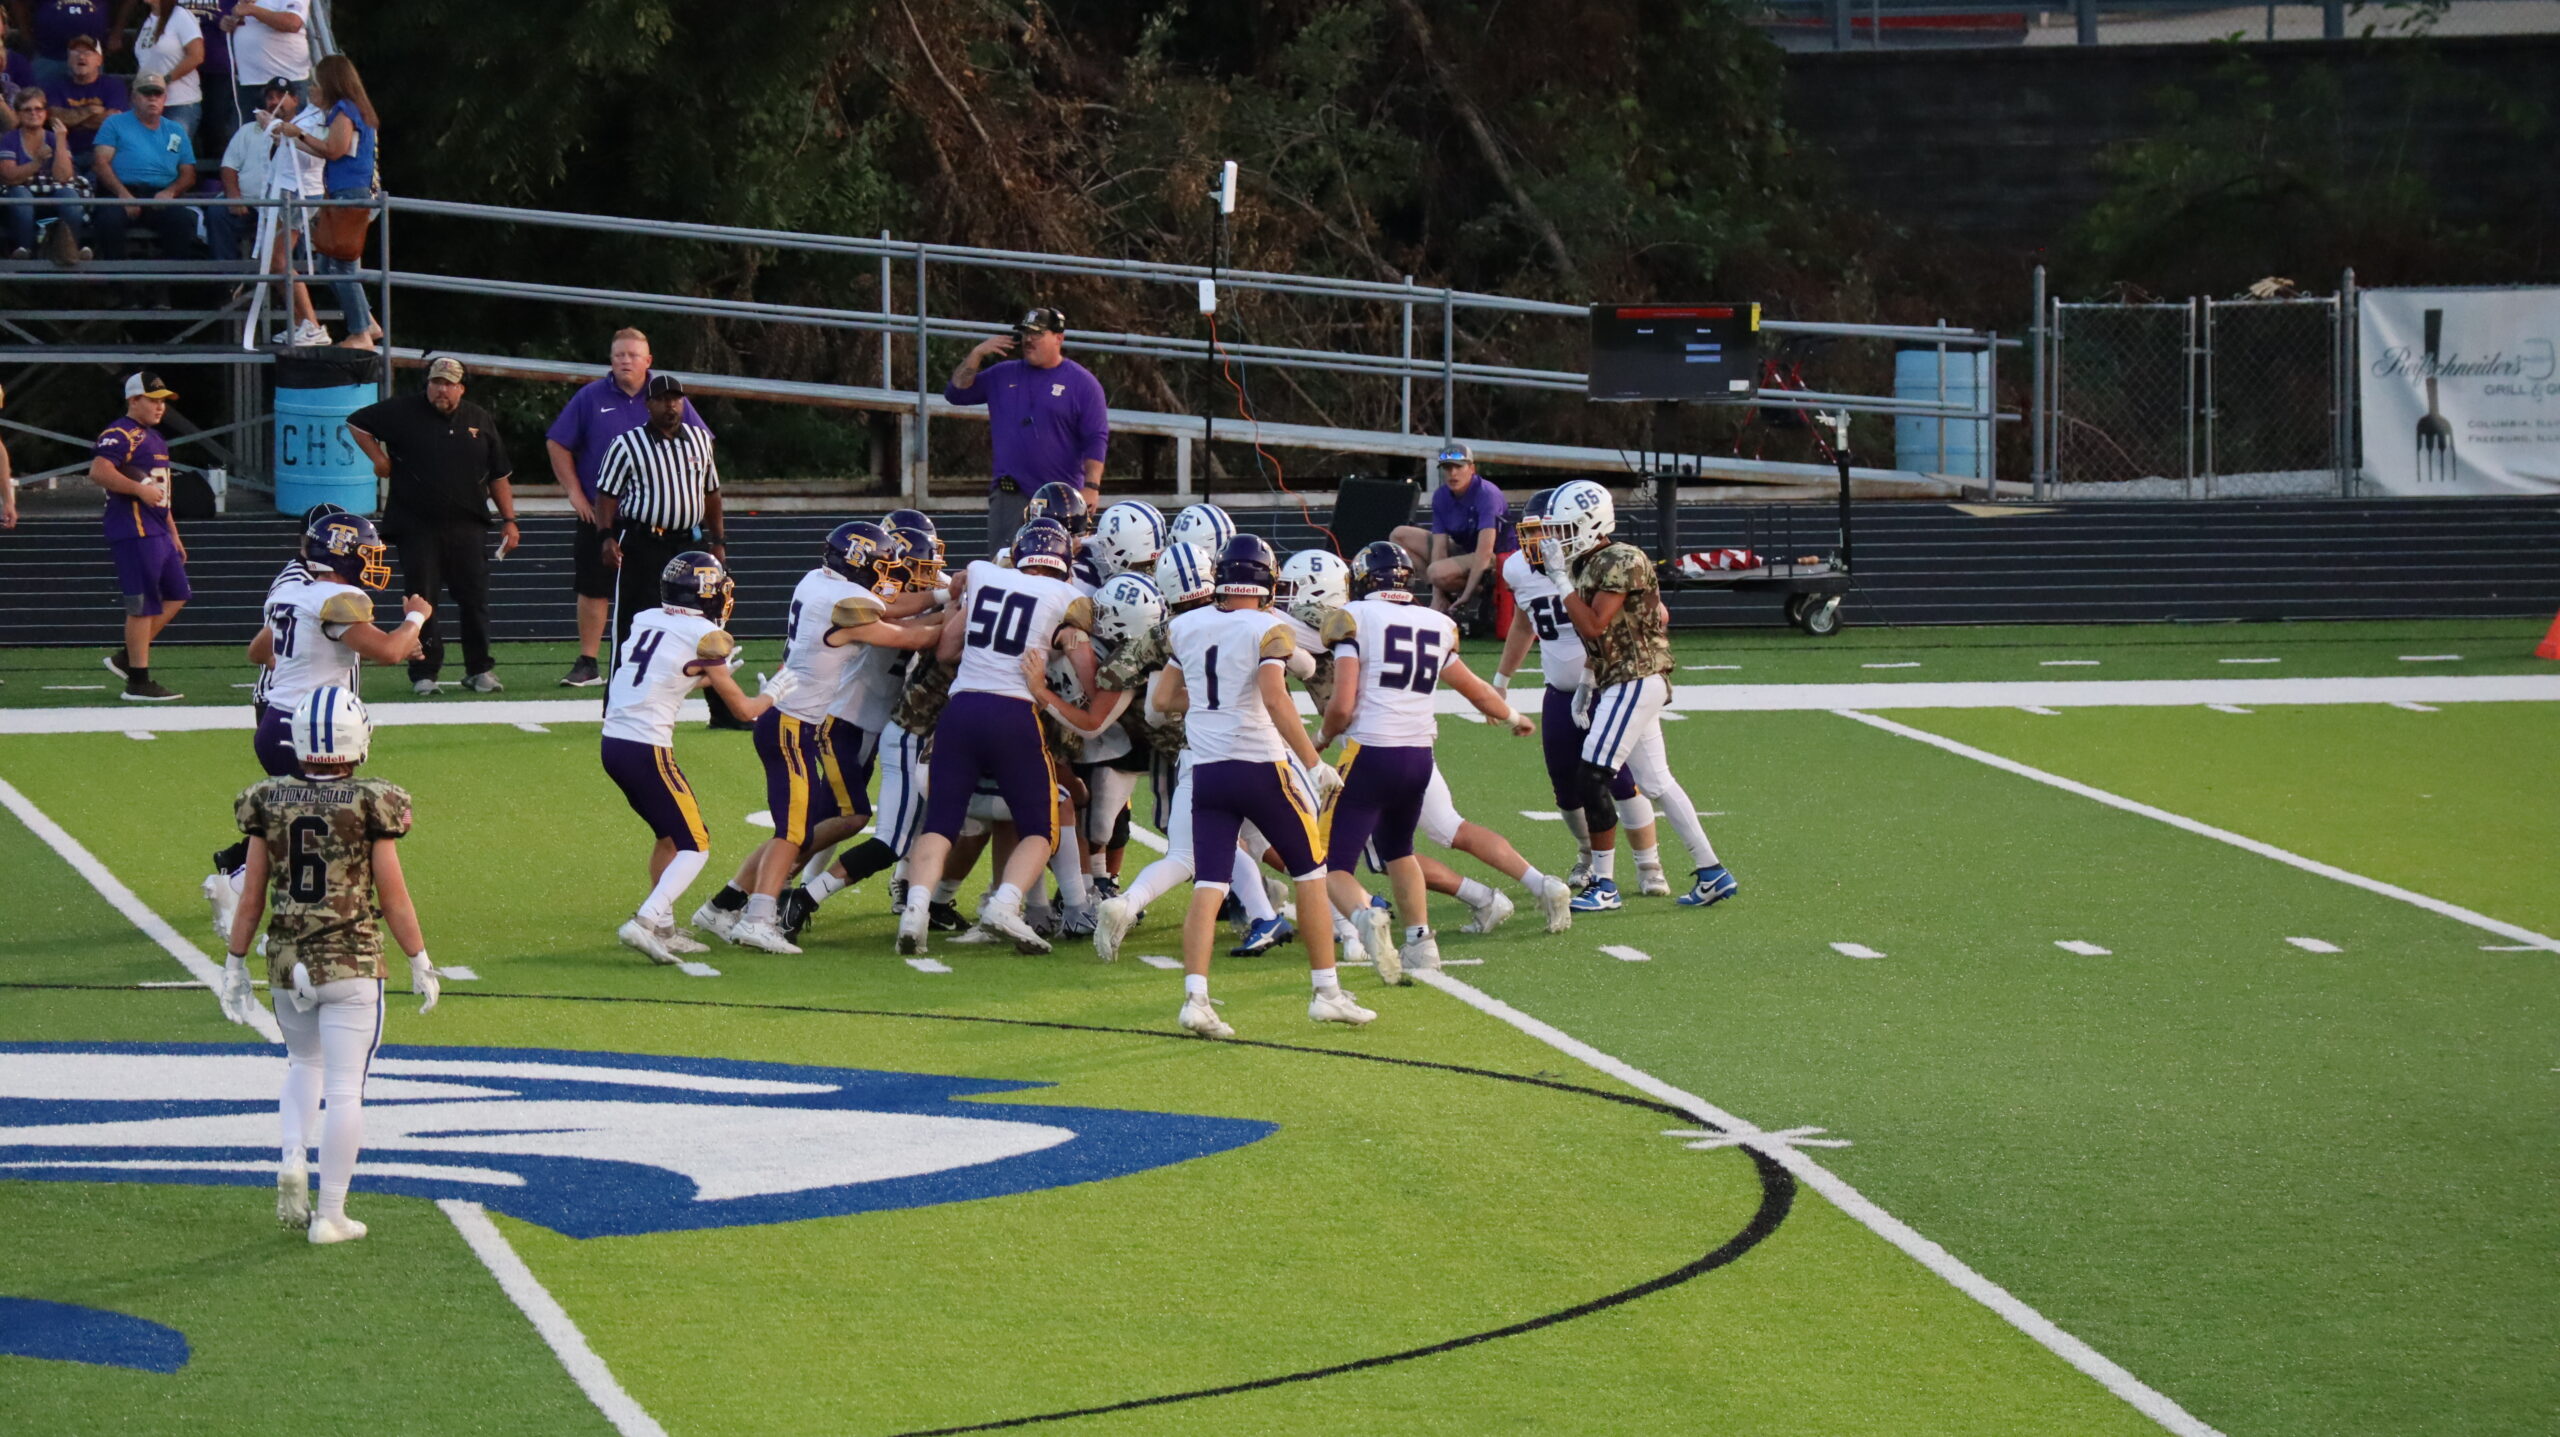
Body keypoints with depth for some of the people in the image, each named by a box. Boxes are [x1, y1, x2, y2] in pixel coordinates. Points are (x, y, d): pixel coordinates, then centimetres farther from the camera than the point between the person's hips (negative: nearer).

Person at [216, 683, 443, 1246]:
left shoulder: (269, 803, -2)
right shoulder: (372, 806, -10)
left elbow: (252, 895, 3)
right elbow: (393, 898, -5)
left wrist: (236, 963, 13)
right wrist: (421, 962, 6)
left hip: (288, 961, 3)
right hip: (353, 963, -3)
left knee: (304, 1062, 27)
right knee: (344, 1087, 3)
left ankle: (293, 1159, 5)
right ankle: (331, 1214, 5)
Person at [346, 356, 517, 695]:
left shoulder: (480, 421, 9)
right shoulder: (403, 412, 2)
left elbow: (499, 476, 13)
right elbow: (356, 423, 11)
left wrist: (509, 520, 9)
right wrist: (379, 459, 2)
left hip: (468, 527, 2)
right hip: (417, 525, -2)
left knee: (475, 599, 1)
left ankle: (479, 670, 12)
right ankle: (424, 673, 6)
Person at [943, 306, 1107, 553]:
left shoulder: (1082, 382, 2)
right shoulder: (1003, 375, 14)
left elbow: (1096, 439, -3)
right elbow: (956, 393, 12)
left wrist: (1091, 487, -14)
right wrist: (977, 355, 1)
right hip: (1009, 495, 3)